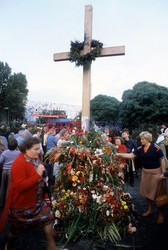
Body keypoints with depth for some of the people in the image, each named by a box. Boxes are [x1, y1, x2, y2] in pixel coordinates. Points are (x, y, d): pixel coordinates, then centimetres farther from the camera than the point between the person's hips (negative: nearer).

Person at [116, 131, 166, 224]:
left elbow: (162, 160, -13)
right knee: (147, 191, 16)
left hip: (155, 172, -6)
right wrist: (119, 154, -11)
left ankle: (161, 214, 21)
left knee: (157, 192, 4)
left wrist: (163, 173, -15)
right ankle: (149, 209, 36)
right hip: (145, 172, 6)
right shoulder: (140, 148, -1)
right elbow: (131, 155, -2)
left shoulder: (155, 147, -16)